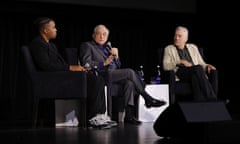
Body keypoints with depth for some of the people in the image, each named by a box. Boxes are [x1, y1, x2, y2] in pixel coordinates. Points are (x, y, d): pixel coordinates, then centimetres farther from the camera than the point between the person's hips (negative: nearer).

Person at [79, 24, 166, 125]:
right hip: (102, 75, -7)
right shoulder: (87, 46, 10)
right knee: (130, 72, -24)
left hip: (114, 73, 7)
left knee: (129, 82, -26)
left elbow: (118, 65, 28)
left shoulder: (107, 47, 30)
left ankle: (129, 115, -31)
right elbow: (86, 63, -8)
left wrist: (116, 56, 7)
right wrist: (104, 63, -14)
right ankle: (147, 99, -18)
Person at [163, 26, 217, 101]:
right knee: (197, 68, -34)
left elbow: (201, 64, 22)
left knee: (195, 77, -37)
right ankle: (211, 99, -42)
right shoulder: (169, 49, 16)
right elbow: (165, 66, 1)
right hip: (180, 73, -3)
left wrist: (207, 66, -2)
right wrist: (181, 62, -13)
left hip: (195, 73, 3)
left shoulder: (193, 47, 25)